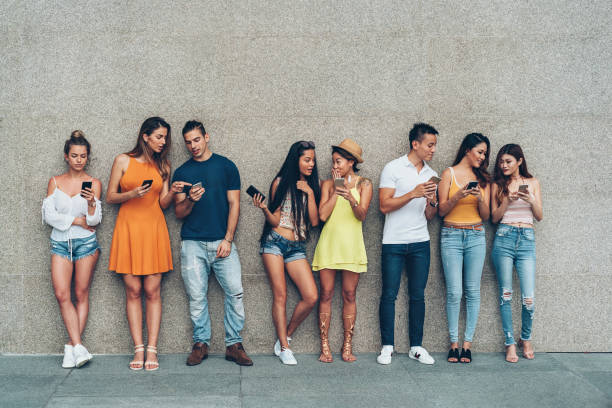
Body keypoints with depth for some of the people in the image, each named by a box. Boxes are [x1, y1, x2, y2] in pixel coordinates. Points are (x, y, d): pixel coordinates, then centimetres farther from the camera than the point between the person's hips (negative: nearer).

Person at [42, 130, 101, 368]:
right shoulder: (55, 182, 9)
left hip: (86, 243, -1)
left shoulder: (93, 183, 4)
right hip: (60, 243, 1)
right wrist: (76, 220, -6)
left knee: (81, 295, -1)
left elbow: (94, 220, -3)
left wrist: (91, 202, -22)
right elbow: (49, 215, 2)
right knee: (61, 295, -11)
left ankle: (72, 347, 4)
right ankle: (78, 347, -11)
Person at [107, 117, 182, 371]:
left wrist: (172, 193, -11)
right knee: (133, 291, -1)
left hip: (154, 228, 2)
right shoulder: (123, 161, 5)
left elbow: (163, 204, 10)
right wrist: (132, 194, -12)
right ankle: (138, 348, 3)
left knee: (152, 291, -3)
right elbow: (110, 197, 5)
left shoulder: (163, 166, 12)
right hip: (128, 227, -1)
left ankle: (152, 350, -1)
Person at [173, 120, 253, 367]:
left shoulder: (226, 166, 8)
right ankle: (201, 343, 11)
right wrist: (190, 200, -12)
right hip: (192, 243, 1)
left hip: (222, 242, -1)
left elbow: (234, 204, 5)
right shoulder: (182, 173, 12)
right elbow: (178, 213, 11)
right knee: (197, 296, 0)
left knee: (235, 291, -9)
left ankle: (233, 344, -1)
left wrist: (228, 239, -4)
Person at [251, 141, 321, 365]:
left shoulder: (312, 186, 11)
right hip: (274, 242, -4)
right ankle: (284, 347, 2)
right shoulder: (281, 183, 1)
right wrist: (264, 209, -19)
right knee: (280, 295, -6)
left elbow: (314, 221, 3)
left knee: (311, 297, -8)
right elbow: (275, 221, 1)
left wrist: (310, 193, -5)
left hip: (297, 247, 4)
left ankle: (285, 336, 9)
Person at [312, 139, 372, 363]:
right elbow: (322, 215, -3)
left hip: (351, 244, -1)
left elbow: (362, 215, -8)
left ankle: (347, 346, 7)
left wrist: (350, 196, -25)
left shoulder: (364, 184, 5)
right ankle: (324, 347, 2)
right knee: (326, 294, -2)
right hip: (329, 244, 1)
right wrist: (336, 190, -4)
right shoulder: (328, 184, 9)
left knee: (349, 295, 1)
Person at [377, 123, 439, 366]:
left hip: (420, 242, 4)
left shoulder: (431, 175, 13)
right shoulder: (393, 168, -1)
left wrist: (432, 202, -7)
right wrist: (413, 194, -16)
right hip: (394, 242, -4)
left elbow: (429, 217, 14)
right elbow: (384, 205, -10)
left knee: (418, 295, 4)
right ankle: (387, 347, 6)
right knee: (389, 294, -2)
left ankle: (416, 346, 11)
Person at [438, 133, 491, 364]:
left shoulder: (482, 178, 12)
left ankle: (468, 343, 5)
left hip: (476, 236, 3)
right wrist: (457, 196, -16)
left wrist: (480, 199, -10)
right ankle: (454, 343, 3)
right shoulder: (449, 174, 4)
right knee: (454, 292, -6)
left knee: (473, 291, 0)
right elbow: (441, 210, 1)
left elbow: (486, 216, 9)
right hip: (451, 236, -3)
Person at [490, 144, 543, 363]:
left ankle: (526, 339, 17)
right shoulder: (498, 185, 11)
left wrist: (531, 200, -8)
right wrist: (508, 200, -8)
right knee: (506, 294, 0)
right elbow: (495, 217, 6)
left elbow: (539, 216, 11)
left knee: (529, 298, -6)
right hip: (504, 238, 0)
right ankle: (510, 343, 9)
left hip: (527, 239, 0)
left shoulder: (532, 182, 12)